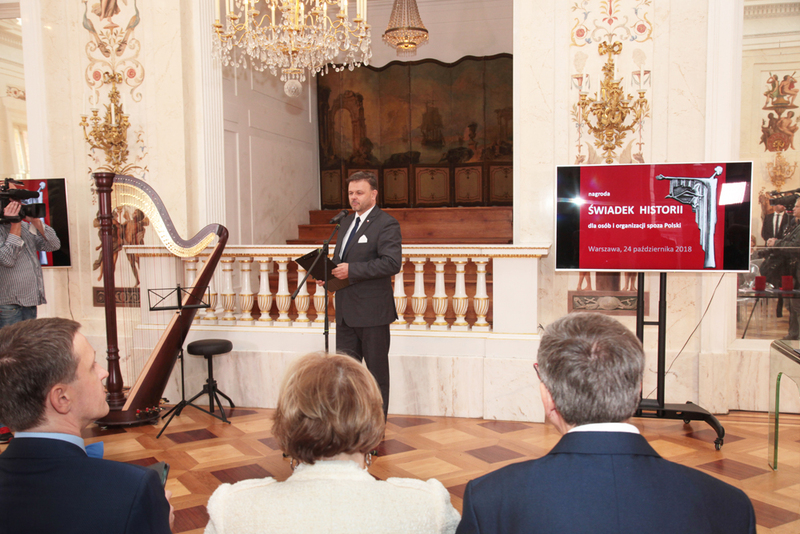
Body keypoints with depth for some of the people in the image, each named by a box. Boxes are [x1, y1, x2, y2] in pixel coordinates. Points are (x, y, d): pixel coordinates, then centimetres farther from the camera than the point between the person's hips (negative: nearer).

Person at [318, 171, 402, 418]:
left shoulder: (386, 224, -11)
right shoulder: (346, 222, 15)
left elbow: (392, 263, -23)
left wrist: (351, 270, -24)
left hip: (372, 312, -8)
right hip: (346, 310, 8)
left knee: (377, 370, 6)